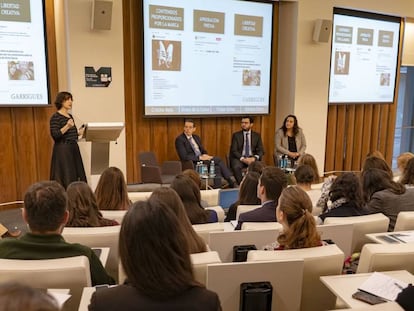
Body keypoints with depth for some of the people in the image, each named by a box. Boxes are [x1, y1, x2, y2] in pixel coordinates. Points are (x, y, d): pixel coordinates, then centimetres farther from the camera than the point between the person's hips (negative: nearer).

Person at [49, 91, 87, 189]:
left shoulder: (70, 116, 15)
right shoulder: (55, 117, -8)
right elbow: (55, 135, -18)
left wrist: (79, 132, 10)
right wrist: (67, 126, -26)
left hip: (74, 149, 8)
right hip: (62, 150, -8)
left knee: (77, 176, 6)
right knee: (65, 179, -8)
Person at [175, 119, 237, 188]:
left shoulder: (196, 137, 15)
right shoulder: (179, 139, -7)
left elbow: (203, 151, 19)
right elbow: (184, 157, -17)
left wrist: (205, 156, -5)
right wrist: (200, 157, -20)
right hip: (192, 163, -7)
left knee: (217, 166, -24)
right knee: (218, 160, -23)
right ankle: (231, 180, -16)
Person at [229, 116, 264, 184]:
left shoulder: (257, 135, 11)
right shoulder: (236, 135, 5)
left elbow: (261, 151, 4)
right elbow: (234, 150, -3)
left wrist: (254, 158, -17)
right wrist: (243, 159, -20)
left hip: (252, 158, 1)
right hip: (239, 158, -1)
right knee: (236, 167, -35)